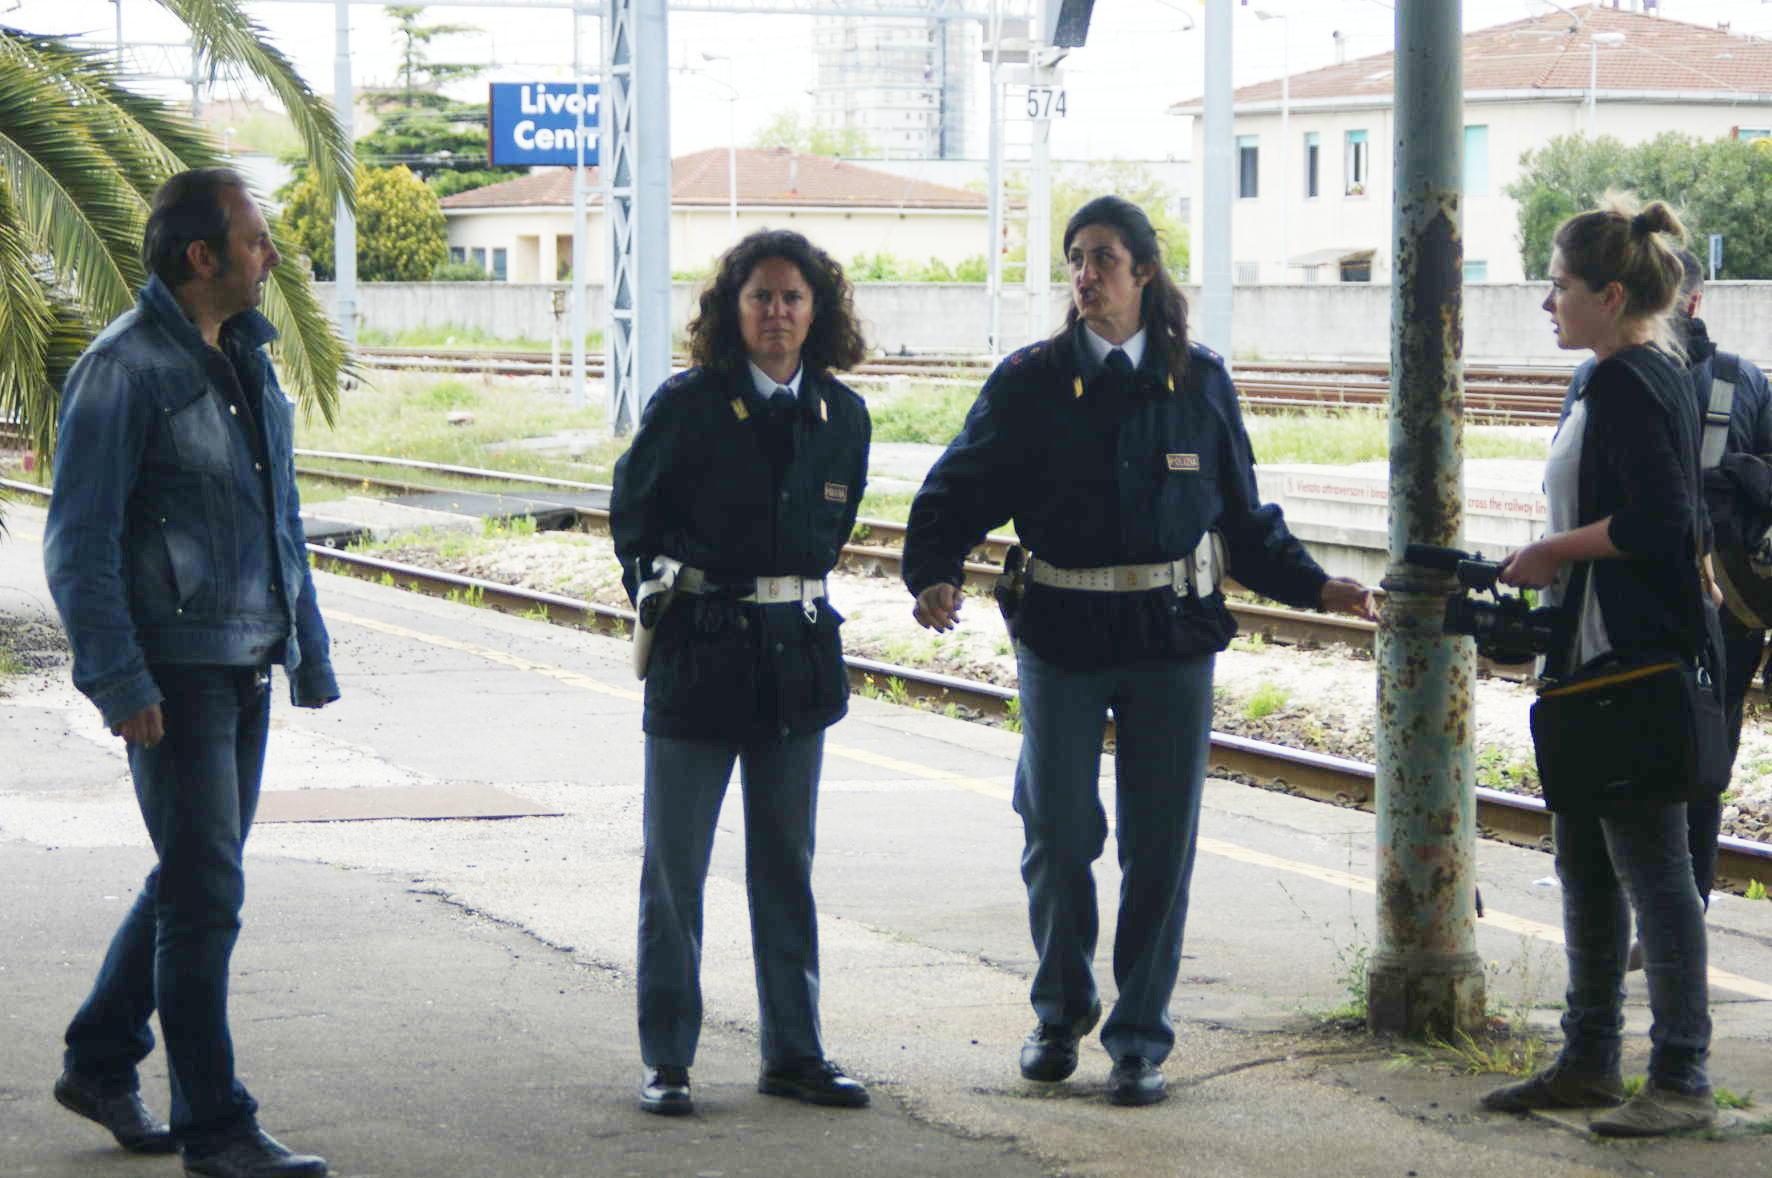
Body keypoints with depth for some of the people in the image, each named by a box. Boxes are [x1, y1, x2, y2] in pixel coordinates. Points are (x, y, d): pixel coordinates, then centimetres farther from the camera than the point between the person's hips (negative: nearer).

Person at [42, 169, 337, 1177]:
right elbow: (78, 544, -14)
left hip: (245, 666, 8)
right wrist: (120, 681, -19)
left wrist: (309, 650, 19)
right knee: (205, 894, -6)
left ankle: (101, 1063, 31)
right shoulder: (125, 369, -12)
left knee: (195, 879, 16)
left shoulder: (248, 358, 13)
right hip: (175, 670, -8)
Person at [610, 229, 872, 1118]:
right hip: (699, 653, -3)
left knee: (786, 865, 10)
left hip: (798, 653, 3)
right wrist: (661, 598, 3)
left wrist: (796, 595, 11)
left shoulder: (841, 415, 3)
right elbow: (630, 514, 4)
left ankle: (793, 1052, 17)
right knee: (675, 866, 1)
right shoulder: (687, 405, -7)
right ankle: (666, 1060, 8)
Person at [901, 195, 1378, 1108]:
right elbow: (957, 490, 0)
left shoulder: (1199, 382, 4)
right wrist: (933, 576, -17)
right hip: (1062, 637, -1)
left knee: (1160, 843, 2)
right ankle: (1061, 1012, 27)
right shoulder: (1030, 382, 0)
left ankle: (1140, 1039, 13)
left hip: (1172, 635, 1)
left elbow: (1242, 515, 11)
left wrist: (1314, 586, 3)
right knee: (1058, 836, 4)